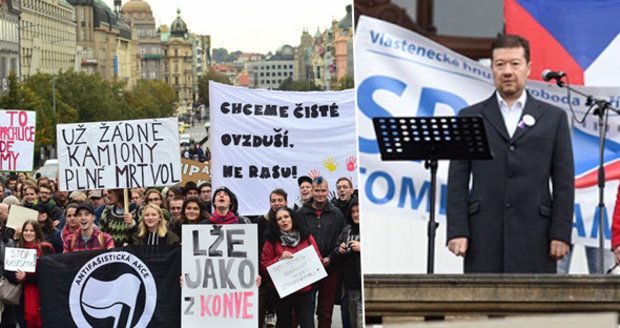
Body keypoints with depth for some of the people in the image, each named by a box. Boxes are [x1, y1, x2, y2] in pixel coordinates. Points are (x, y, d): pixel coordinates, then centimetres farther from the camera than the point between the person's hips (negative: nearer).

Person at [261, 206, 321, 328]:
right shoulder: (272, 241, 1)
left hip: (304, 291, 0)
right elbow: (264, 267, 0)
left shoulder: (307, 237, 5)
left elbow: (318, 260, 10)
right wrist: (280, 259, -15)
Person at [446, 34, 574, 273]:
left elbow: (564, 182, 7)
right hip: (484, 234, 0)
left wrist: (561, 234, -2)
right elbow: (458, 181, 6)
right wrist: (457, 231, -3)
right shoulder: (470, 117, 11)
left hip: (534, 235, 0)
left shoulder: (553, 118, 11)